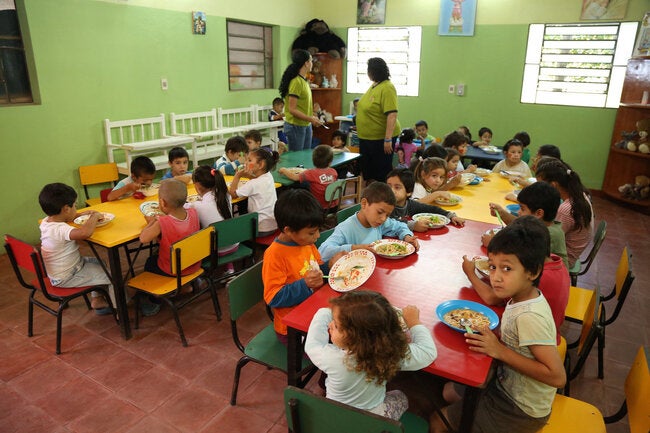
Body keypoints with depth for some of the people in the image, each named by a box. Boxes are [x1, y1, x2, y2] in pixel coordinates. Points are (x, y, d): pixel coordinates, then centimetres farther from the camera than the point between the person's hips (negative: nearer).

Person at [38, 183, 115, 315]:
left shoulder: (46, 222, -4)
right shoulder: (60, 230, -33)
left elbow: (60, 217, 22)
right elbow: (85, 232, -54)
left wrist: (82, 214, 10)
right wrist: (94, 216, -34)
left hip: (56, 273, 10)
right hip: (67, 278, -10)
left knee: (101, 263, 25)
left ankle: (97, 300, 30)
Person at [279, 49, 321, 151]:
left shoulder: (304, 80, 10)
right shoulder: (296, 82, -18)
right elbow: (292, 109, -20)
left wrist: (312, 117, 10)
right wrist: (311, 119, -21)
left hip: (306, 125, 9)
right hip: (296, 126, -9)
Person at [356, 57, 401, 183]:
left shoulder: (387, 88, -18)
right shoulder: (374, 85, 9)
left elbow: (392, 115, -25)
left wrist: (388, 139, -29)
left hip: (381, 138, -9)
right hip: (367, 137, 9)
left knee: (382, 172, 0)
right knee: (367, 169, 17)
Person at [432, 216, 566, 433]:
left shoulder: (529, 316, -33)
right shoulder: (525, 297, -9)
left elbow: (557, 377, -33)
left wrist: (500, 351, -30)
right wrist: (489, 332, -14)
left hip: (521, 413, -7)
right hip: (507, 386, 7)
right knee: (449, 390, 23)